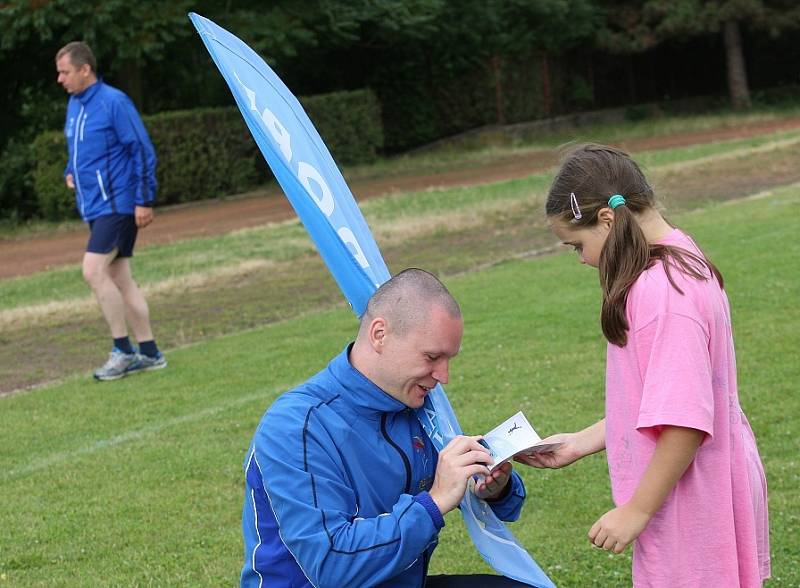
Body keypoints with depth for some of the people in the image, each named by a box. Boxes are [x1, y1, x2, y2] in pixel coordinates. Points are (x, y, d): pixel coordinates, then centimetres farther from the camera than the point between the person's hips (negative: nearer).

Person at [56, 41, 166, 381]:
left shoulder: (114, 102, -13)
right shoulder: (74, 105, 12)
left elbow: (143, 151, -14)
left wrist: (144, 201, -16)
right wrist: (70, 173, 8)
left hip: (117, 204, -9)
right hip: (94, 207, 9)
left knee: (94, 271, -16)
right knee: (119, 278, 9)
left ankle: (123, 349, -8)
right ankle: (149, 352, 15)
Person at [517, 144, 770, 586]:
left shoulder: (662, 292, -22)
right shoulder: (683, 264, 9)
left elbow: (683, 422, -25)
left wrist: (637, 510, -17)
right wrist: (580, 444, 14)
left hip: (690, 512, -9)